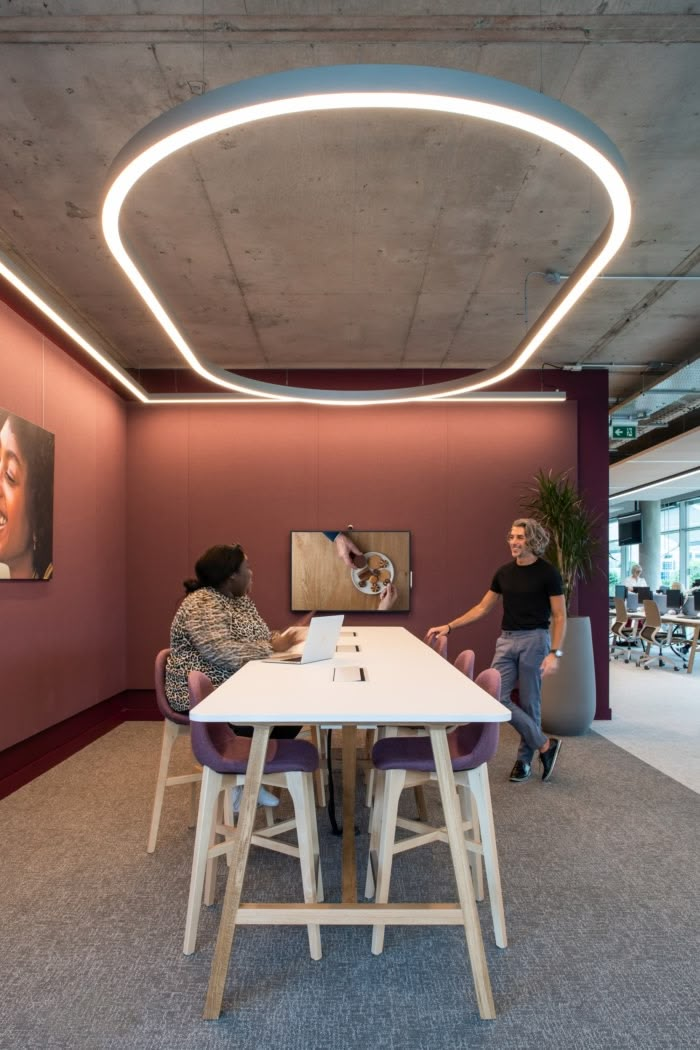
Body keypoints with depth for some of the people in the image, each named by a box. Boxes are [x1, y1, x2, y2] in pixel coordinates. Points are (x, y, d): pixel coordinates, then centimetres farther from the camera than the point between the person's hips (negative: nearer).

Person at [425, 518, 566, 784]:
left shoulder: (547, 573, -8)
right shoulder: (504, 572, 7)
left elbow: (560, 617, -7)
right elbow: (483, 608, 12)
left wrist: (555, 653, -17)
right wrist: (448, 626, 7)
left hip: (534, 640, -5)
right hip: (506, 640, 5)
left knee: (528, 702, 2)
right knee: (497, 698, -3)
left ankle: (524, 759, 22)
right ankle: (545, 744, 10)